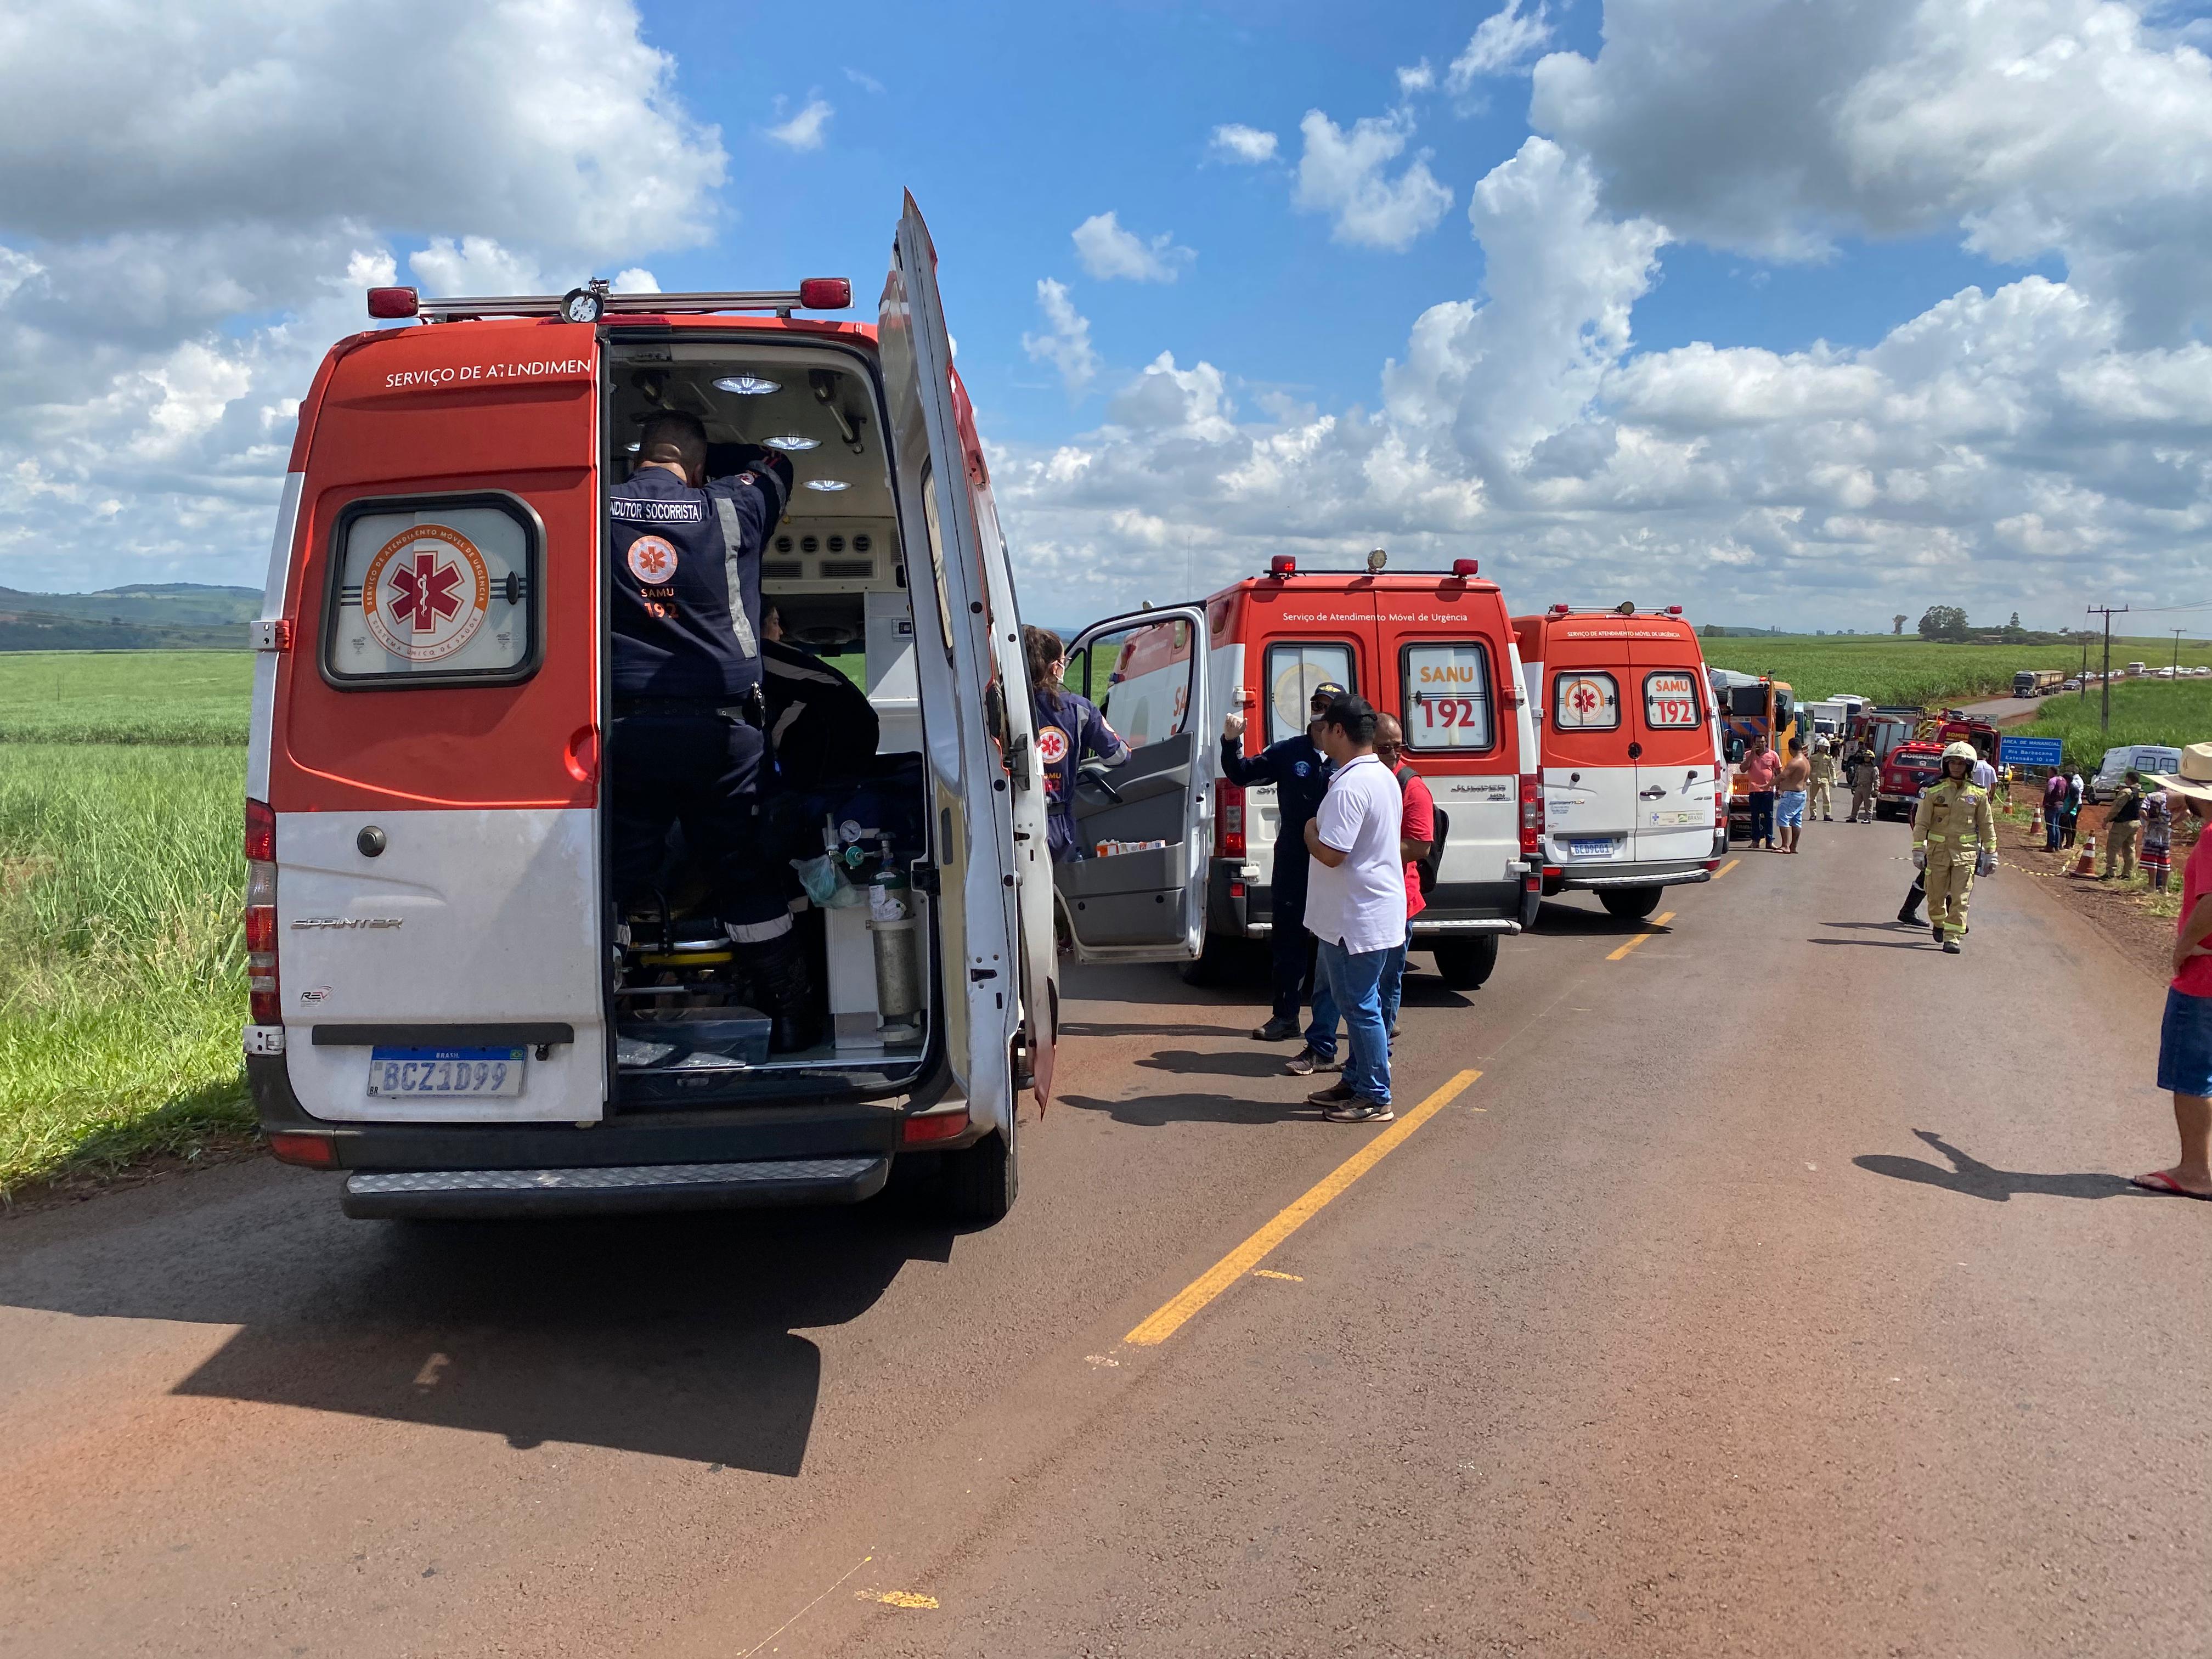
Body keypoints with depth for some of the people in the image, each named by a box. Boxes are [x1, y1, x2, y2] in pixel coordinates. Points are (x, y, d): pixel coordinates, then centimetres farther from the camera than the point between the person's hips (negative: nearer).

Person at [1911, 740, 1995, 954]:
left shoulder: (1978, 794, 4)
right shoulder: (1934, 790, -1)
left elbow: (1987, 825, 11)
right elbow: (1921, 822, 0)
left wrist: (1991, 853, 11)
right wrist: (1918, 849, -4)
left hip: (1966, 851, 0)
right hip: (1938, 850, 0)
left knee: (1960, 898, -6)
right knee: (1936, 894, 8)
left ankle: (1952, 937, -4)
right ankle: (1938, 924, 35)